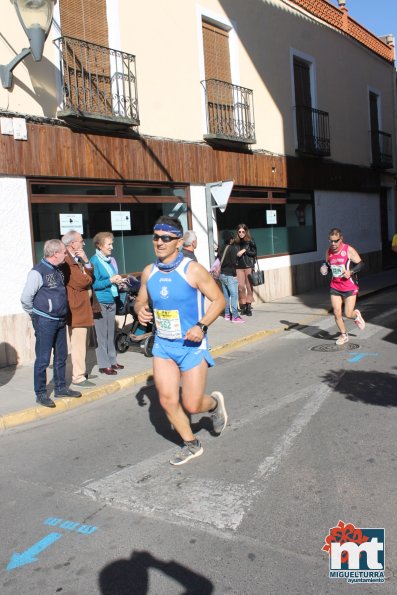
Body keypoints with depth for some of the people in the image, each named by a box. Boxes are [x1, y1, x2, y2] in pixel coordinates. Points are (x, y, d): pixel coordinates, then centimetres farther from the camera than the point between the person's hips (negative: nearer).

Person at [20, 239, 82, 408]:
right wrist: (36, 314, -3)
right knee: (43, 359, 0)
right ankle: (41, 394, 11)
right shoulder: (38, 272, -15)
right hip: (45, 322, -8)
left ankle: (60, 388, 29)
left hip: (60, 320, 8)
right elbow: (25, 298, -14)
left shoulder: (58, 271, 10)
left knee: (61, 356, 16)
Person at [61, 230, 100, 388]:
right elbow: (82, 282, -23)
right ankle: (78, 377, 1)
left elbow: (90, 277, 8)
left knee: (80, 342, 16)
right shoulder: (67, 261, -18)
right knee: (78, 344, -5)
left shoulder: (77, 258, 14)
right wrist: (88, 277, -2)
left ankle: (80, 371, 26)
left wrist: (86, 262, -8)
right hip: (77, 308, -10)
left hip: (83, 306, 10)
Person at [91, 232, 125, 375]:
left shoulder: (111, 260, 12)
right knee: (101, 334, -2)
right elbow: (94, 284, -14)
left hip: (111, 301, 7)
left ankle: (112, 361, 23)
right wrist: (110, 280, -19)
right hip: (100, 302, -7)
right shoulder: (95, 261, -9)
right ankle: (104, 365, 4)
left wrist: (118, 282, 3)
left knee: (110, 333, 14)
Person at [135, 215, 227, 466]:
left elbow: (219, 300, -9)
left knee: (192, 405, -2)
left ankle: (214, 403, 35)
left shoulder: (193, 270, -15)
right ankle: (191, 444, 25)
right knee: (168, 401, 1)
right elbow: (141, 301, 15)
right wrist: (140, 310, -10)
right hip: (163, 344, 5)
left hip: (192, 345, -4)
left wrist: (202, 326, -24)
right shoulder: (149, 272, 1)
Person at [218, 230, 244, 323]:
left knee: (226, 295, 14)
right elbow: (233, 262, -16)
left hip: (222, 274, 8)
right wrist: (234, 273, -7)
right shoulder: (233, 248, -12)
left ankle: (227, 314, 19)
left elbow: (218, 259, 12)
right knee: (234, 295, -6)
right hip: (230, 275, -8)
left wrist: (221, 269, 16)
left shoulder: (221, 247, 9)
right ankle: (235, 316, -9)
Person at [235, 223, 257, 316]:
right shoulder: (236, 242, 6)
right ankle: (243, 306, 6)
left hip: (248, 266, -2)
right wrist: (236, 254, -5)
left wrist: (245, 251, -10)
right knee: (240, 287, -3)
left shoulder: (250, 241, 0)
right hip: (239, 266, 2)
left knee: (249, 286, 1)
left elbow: (254, 253, -2)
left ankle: (249, 307, 7)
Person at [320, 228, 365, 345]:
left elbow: (360, 264, -8)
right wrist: (324, 270, -4)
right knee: (337, 313, 1)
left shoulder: (349, 250, -12)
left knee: (348, 314, -6)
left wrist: (350, 272, -24)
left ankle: (357, 315, 31)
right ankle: (344, 335, 22)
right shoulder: (329, 252, 3)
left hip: (350, 287, -4)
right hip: (335, 287, 4)